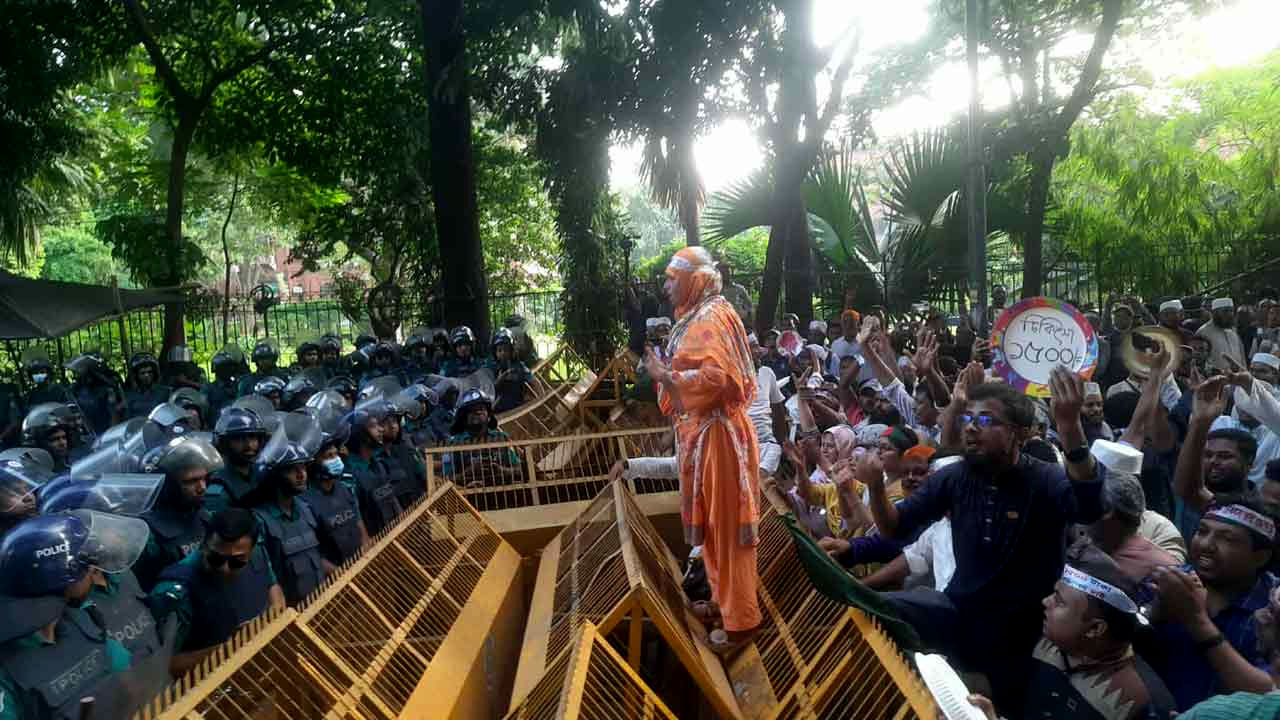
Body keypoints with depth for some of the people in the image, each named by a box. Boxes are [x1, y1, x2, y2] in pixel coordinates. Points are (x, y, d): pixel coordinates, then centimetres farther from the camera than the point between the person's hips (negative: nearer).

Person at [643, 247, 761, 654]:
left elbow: (715, 376, -29)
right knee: (712, 522, 19)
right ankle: (724, 598, 33)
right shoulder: (696, 318, 13)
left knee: (726, 525, -2)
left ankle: (741, 618, 8)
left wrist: (664, 375, -20)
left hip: (717, 434, -10)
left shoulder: (710, 319, -17)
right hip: (701, 431, 10)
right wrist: (665, 372, 6)